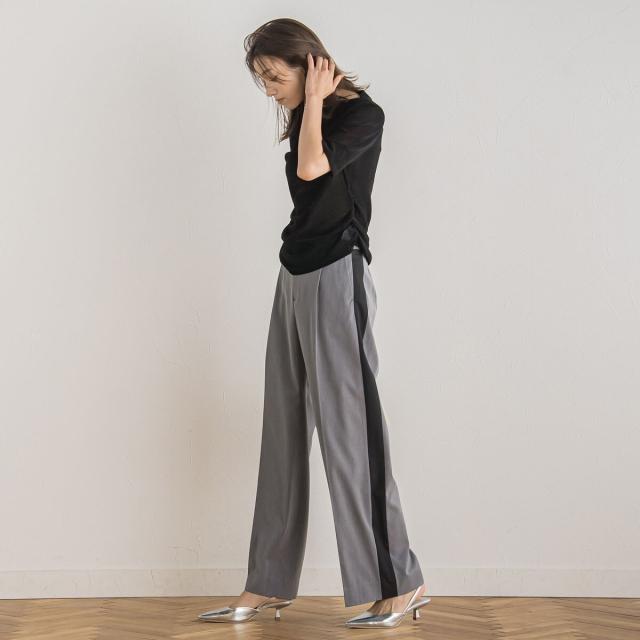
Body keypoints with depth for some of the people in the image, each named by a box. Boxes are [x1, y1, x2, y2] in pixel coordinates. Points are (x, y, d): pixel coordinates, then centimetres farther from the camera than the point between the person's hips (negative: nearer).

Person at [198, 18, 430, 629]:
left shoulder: (362, 113, -9)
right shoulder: (305, 120, 15)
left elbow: (311, 169, -24)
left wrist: (315, 100, -13)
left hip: (336, 278, -9)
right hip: (295, 277, 9)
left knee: (347, 429, -7)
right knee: (284, 431, 9)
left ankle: (402, 584, 4)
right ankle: (268, 585, 17)